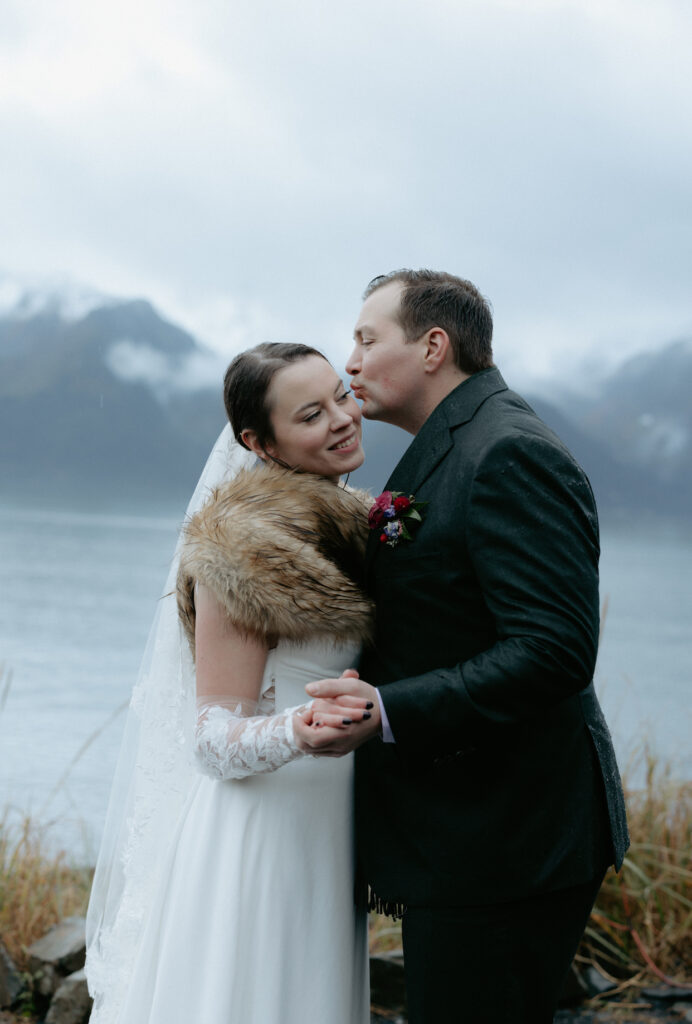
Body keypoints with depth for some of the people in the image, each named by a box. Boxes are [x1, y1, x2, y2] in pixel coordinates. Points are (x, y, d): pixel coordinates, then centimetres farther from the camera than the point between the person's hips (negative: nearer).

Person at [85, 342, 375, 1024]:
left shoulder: (347, 526, 8)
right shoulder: (247, 548, -17)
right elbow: (217, 739, -18)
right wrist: (300, 731, -35)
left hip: (323, 832, 8)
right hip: (254, 837, -8)